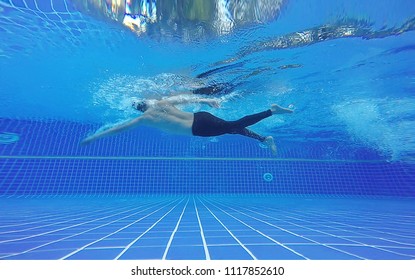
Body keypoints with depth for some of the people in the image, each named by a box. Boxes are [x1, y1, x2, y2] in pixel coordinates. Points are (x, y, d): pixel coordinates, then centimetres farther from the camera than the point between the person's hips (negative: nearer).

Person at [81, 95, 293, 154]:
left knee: (235, 126, -7)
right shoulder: (163, 102, 19)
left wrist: (93, 137, 21)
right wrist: (206, 100, 26)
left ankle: (272, 110, -9)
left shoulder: (146, 117, 3)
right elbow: (186, 98, 20)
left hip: (199, 128, -7)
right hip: (202, 117, 7)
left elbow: (120, 128, 10)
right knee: (235, 127, 11)